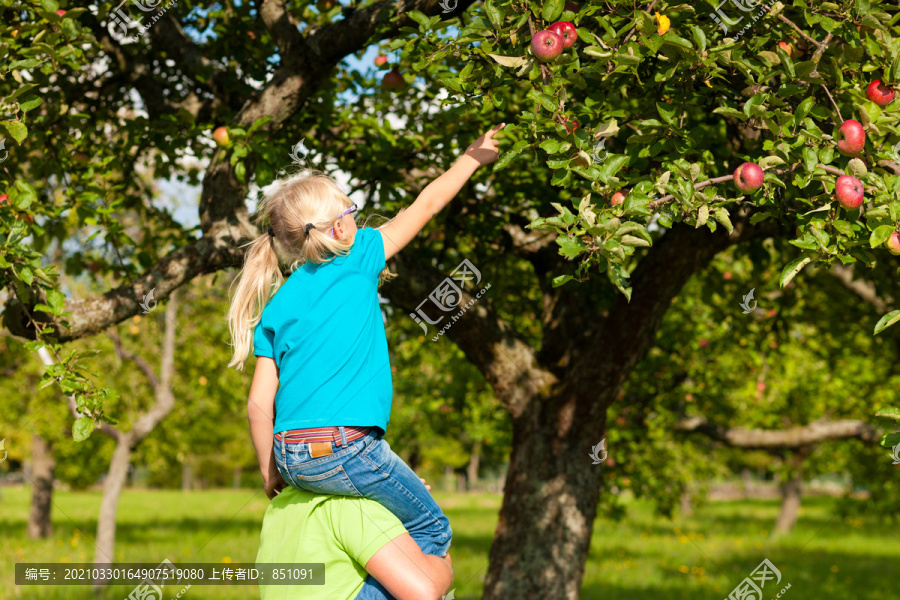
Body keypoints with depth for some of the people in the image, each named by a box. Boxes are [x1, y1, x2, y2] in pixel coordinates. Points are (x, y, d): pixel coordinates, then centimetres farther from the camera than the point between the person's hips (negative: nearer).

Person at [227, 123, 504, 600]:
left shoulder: (276, 308, 13)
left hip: (292, 455, 7)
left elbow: (259, 404, 8)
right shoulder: (357, 260, 2)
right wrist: (473, 158, 26)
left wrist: (271, 473, 18)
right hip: (346, 449, -6)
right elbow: (425, 207, 13)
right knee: (431, 531, 9)